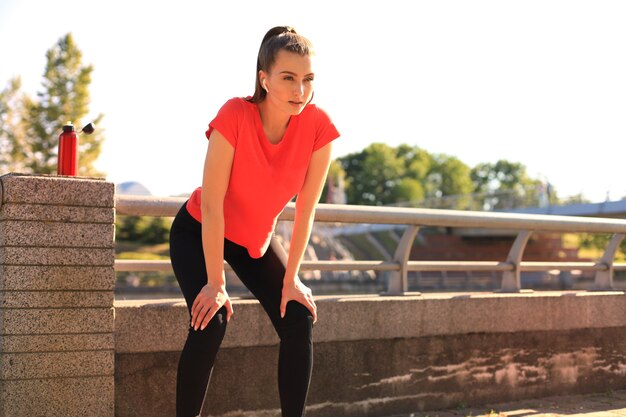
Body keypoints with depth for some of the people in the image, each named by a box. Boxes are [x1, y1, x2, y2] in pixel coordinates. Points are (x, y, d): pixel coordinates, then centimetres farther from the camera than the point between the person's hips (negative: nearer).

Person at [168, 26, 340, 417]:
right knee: (212, 321, -22)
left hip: (258, 238, 4)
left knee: (299, 320, -8)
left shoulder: (318, 126, -22)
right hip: (198, 233, -4)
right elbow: (212, 202, -28)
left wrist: (290, 280, -11)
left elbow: (305, 209, -14)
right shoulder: (235, 116, -32)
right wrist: (216, 284, -26)